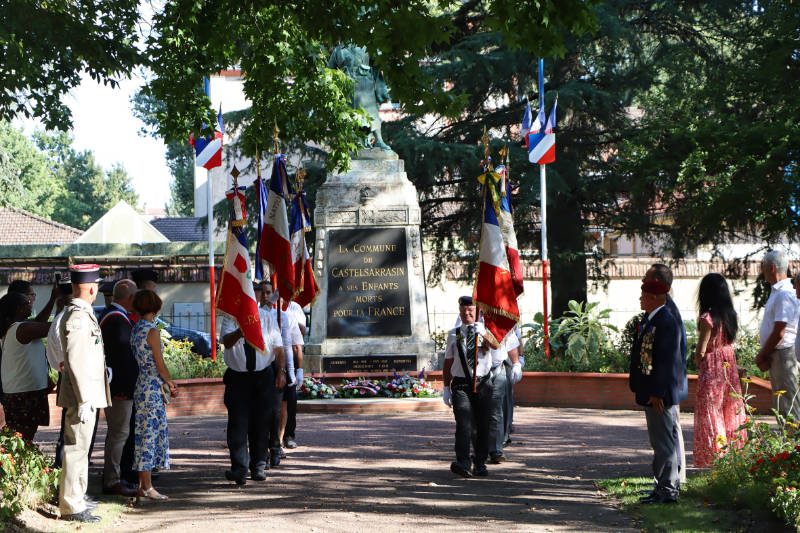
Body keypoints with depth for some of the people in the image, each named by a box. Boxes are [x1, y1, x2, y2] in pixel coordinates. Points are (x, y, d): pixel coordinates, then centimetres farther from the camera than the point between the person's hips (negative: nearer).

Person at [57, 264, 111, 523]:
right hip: (82, 394, -11)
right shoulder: (78, 317, -18)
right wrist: (84, 400, -23)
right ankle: (71, 506, -2)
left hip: (87, 393, 11)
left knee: (79, 446, 19)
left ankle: (75, 496, 30)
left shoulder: (83, 313, 14)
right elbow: (75, 360, -22)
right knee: (77, 448, -6)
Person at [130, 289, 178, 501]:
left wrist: (166, 383, 18)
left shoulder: (135, 329, 9)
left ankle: (142, 486, 15)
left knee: (142, 435, 11)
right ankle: (147, 488, -1)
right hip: (152, 388, -8)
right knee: (150, 434, -4)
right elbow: (160, 365, -12)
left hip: (140, 386, 8)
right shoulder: (152, 331, -14)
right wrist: (171, 384, 6)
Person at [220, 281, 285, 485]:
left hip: (264, 376, 2)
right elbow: (227, 342, -17)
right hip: (237, 377, -2)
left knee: (261, 423, 4)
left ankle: (258, 466, 16)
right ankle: (239, 468, -13)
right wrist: (240, 331, -37)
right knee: (238, 422, -10)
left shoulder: (267, 318, 8)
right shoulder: (231, 318, 1)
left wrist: (280, 372, -2)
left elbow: (278, 348, 9)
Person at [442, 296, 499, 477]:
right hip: (461, 385, -1)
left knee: (482, 426, 5)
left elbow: (496, 346, -16)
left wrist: (482, 333, -36)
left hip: (482, 384, 1)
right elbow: (448, 363, 13)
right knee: (463, 424, -16)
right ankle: (462, 463, -27)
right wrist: (446, 388, 6)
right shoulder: (453, 334, 11)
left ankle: (480, 464, 17)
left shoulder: (484, 330, 6)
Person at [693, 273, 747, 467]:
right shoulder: (732, 315, 1)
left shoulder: (707, 318, -19)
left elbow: (701, 352, -15)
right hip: (730, 365, 7)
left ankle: (715, 457, 5)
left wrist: (697, 364, 4)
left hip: (711, 367, -7)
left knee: (711, 414, 3)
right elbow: (730, 342, 9)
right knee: (731, 410, 15)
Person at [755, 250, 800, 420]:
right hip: (774, 356, 10)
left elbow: (779, 333, -21)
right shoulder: (776, 292, 14)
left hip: (783, 354, -10)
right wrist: (762, 356, 7)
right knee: (781, 403, 14)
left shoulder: (784, 295, -19)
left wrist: (762, 356, -11)